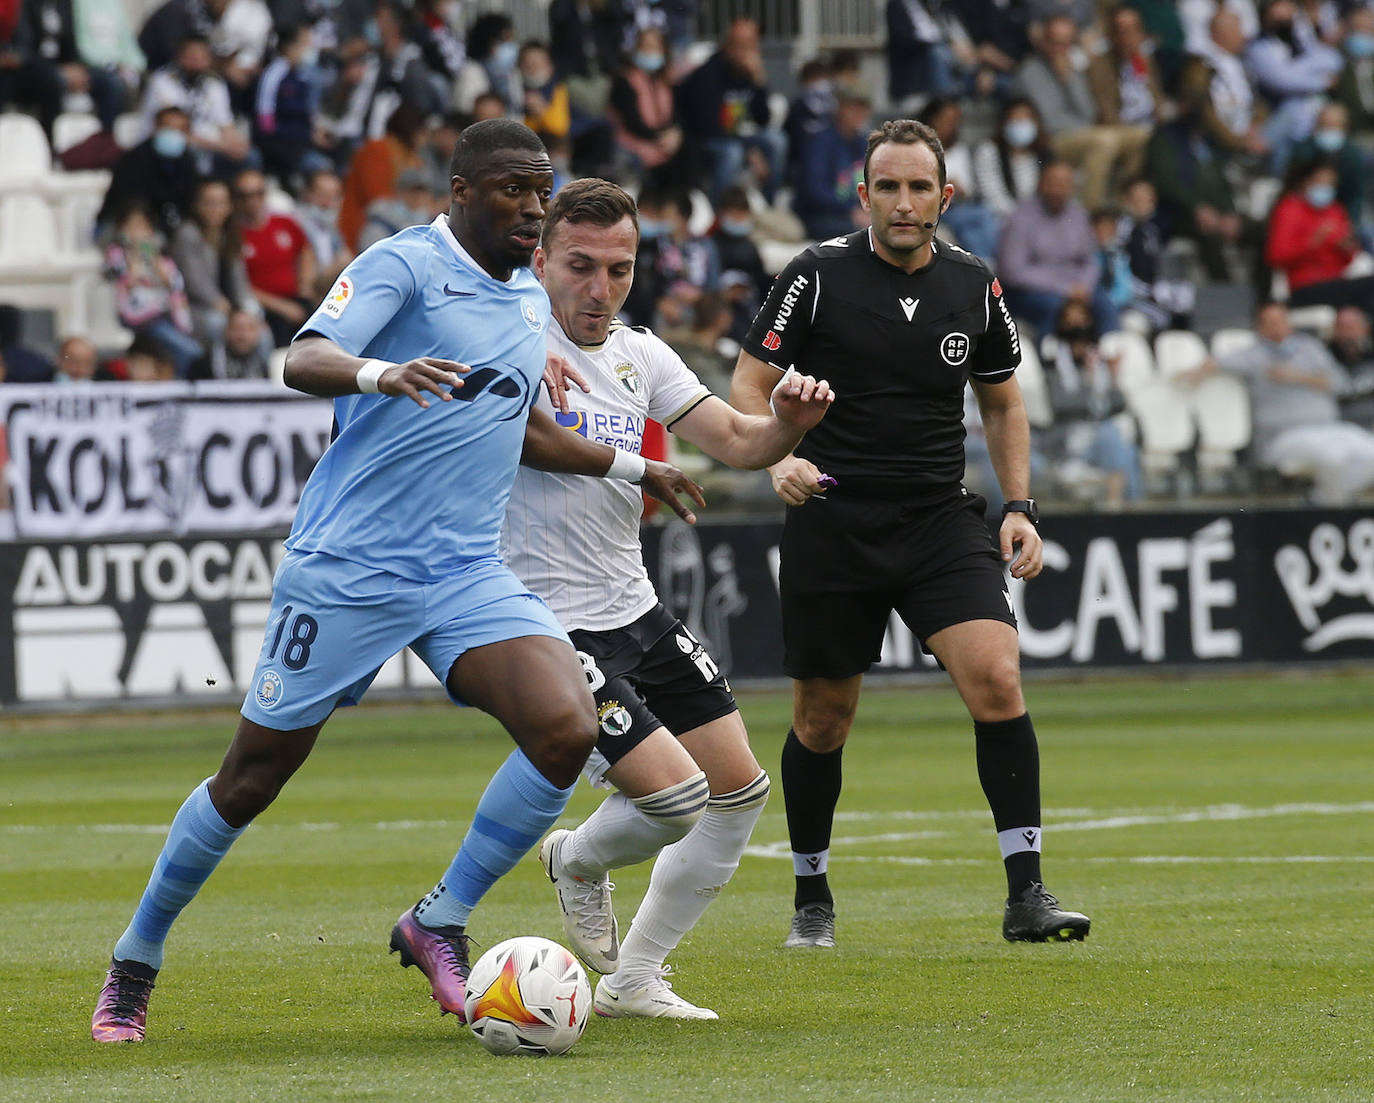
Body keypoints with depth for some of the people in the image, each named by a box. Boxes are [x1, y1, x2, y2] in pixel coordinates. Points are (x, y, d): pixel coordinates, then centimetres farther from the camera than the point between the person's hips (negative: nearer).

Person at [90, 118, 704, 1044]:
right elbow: (304, 361, -23)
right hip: (347, 572, -6)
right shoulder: (405, 264, -8)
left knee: (568, 730, -18)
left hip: (468, 575, 6)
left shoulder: (531, 300, 15)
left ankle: (438, 926, -2)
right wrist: (381, 374, -43)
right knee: (253, 777, 2)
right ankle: (134, 965, 22)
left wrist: (634, 468, 40)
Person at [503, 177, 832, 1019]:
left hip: (636, 611, 8)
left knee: (740, 791, 9)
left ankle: (634, 978, 21)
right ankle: (579, 864, 18)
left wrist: (788, 423, -17)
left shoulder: (639, 354, 8)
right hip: (553, 626, -8)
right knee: (674, 794, -18)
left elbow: (735, 441, 6)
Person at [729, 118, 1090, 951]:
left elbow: (1004, 403, 17)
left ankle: (1027, 894, -14)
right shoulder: (818, 276, -5)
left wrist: (1021, 508, 6)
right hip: (831, 519, -1)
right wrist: (779, 459, -20)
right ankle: (812, 897, 28)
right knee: (824, 718, 7)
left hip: (941, 519, 1)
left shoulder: (974, 286, 4)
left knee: (996, 678, -18)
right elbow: (750, 385, -1)